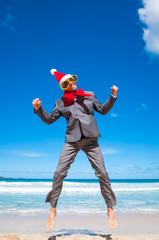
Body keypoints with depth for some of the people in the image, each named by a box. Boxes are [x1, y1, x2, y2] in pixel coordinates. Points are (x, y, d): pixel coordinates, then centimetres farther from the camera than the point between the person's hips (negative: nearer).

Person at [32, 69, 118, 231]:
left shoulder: (89, 96, 12)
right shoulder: (61, 102, 10)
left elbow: (103, 110, 15)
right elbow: (49, 120, 10)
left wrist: (113, 96, 2)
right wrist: (38, 109, -7)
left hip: (90, 139, 1)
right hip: (72, 141, 0)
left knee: (102, 174, -2)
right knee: (59, 173, -8)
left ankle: (110, 210, 16)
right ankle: (52, 210, 12)